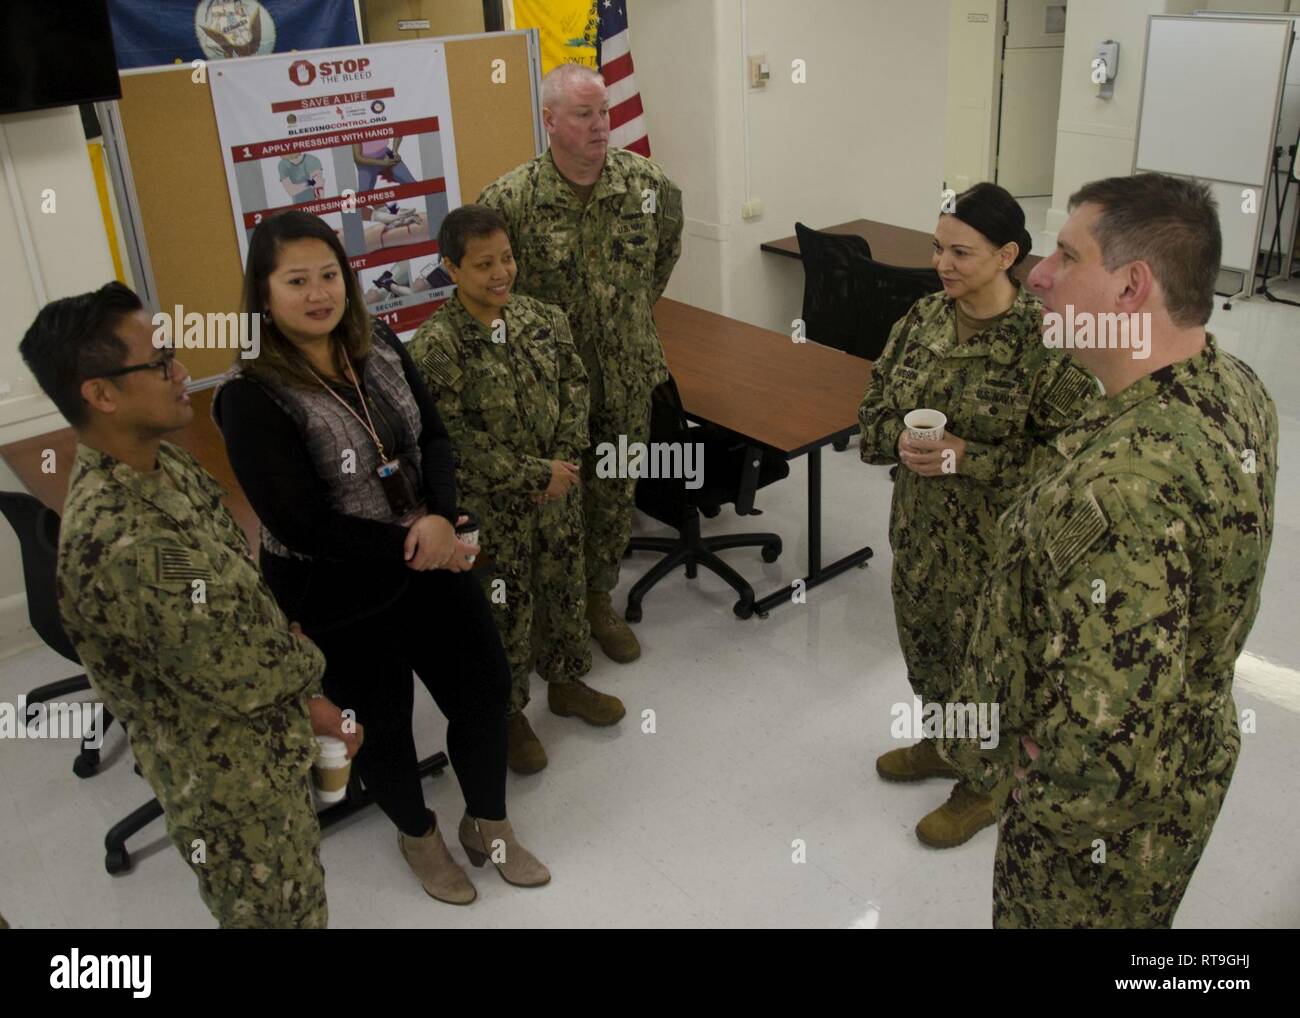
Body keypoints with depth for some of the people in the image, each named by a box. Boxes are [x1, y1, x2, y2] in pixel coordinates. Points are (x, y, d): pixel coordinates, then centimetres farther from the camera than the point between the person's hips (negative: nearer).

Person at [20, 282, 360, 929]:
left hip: (264, 749, 9)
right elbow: (240, 676, -26)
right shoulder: (123, 541, -34)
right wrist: (308, 660, -6)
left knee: (300, 905, 28)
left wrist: (306, 701, 5)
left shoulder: (159, 464, -2)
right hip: (232, 782, -9)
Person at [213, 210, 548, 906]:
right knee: (382, 724, 17)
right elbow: (301, 523, -23)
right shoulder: (251, 396, -22)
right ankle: (417, 834, 48)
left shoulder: (379, 347, -4)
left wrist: (438, 517, -20)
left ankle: (487, 824, 43)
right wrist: (409, 545, -19)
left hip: (429, 559, 6)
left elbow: (434, 438, -1)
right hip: (337, 599, -5)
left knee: (484, 689, 16)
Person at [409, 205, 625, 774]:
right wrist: (536, 475, -19)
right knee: (505, 608, 11)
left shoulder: (543, 319, -4)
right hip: (491, 504, -5)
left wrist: (564, 457, -10)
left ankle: (567, 681, 45)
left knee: (567, 583, 21)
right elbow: (455, 441, -23)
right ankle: (507, 713, 33)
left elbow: (574, 384, 4)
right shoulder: (436, 346, -21)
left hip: (558, 486, 5)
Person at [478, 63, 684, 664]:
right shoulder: (510, 199, -16)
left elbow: (667, 247, 14)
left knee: (614, 495, 15)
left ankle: (599, 600, 37)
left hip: (625, 375, 3)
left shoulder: (649, 184, -7)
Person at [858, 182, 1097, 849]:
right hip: (920, 522, 6)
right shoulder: (923, 318, -1)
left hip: (996, 537, -6)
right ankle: (941, 742, 50)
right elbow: (873, 407, 6)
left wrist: (968, 457, -25)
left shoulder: (1045, 340, -20)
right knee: (925, 635, 23)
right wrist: (901, 440, -16)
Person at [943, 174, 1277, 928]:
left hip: (1105, 818, -8)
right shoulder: (1238, 386, -7)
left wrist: (1020, 766, -20)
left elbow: (1111, 734, -40)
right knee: (1137, 916, 30)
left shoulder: (1124, 484, -38)